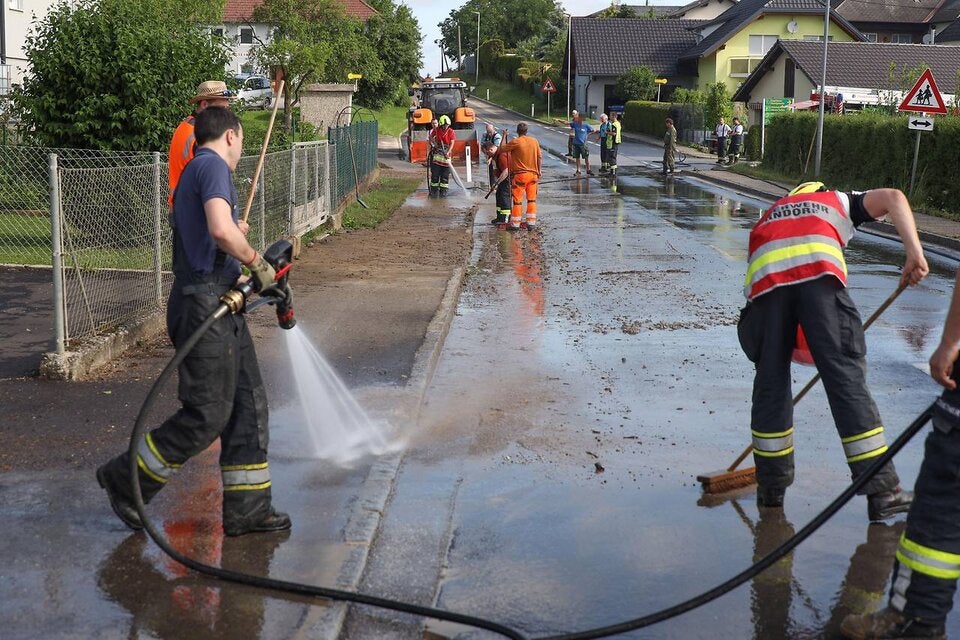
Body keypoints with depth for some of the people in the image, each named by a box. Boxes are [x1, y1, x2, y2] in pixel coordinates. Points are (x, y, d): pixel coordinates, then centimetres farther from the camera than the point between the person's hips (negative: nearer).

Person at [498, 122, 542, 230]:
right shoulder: (534, 141, 3)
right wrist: (539, 171, 17)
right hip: (533, 174, 4)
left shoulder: (515, 142, -11)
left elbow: (502, 149, -2)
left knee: (517, 200, 2)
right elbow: (540, 157, 7)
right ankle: (531, 222, 12)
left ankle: (515, 224, 4)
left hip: (520, 174, -4)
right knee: (532, 199, 12)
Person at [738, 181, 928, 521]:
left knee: (770, 380, 13)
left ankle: (771, 487, 22)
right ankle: (882, 492, 0)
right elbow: (893, 197, 15)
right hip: (818, 270, -3)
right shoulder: (840, 201, 34)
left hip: (765, 278, 3)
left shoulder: (769, 215, 42)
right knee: (847, 377, -1)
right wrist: (914, 251, 3)